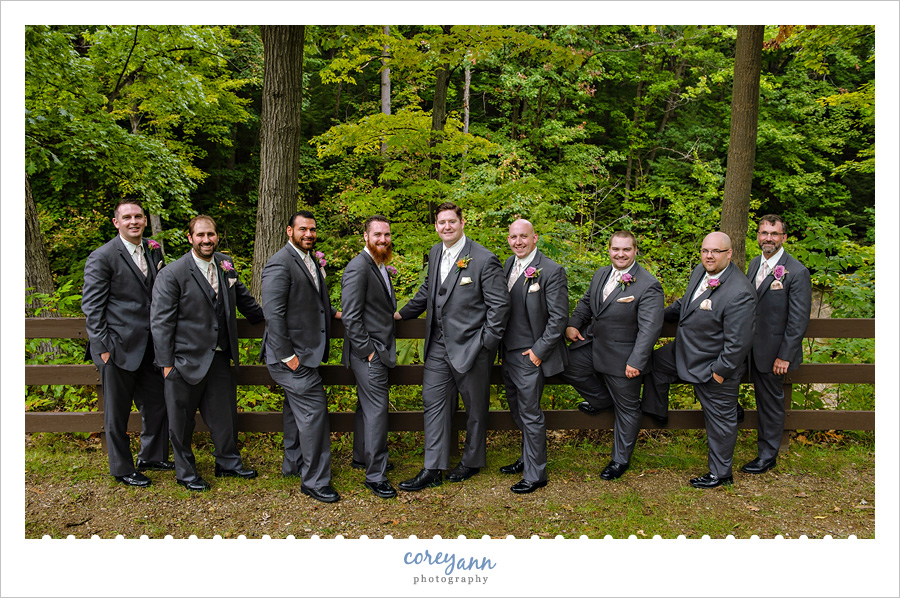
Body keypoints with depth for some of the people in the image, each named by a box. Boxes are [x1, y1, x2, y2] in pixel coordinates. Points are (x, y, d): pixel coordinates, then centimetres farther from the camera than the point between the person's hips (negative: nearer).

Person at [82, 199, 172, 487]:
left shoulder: (153, 250, 8)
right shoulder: (101, 258, -10)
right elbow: (91, 306, -10)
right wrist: (103, 346, -13)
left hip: (150, 347, 6)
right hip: (119, 347, -6)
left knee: (156, 404, 15)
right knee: (117, 412, 8)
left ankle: (152, 456, 35)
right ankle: (122, 468, 23)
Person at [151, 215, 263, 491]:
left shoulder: (225, 264, 5)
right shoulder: (172, 273, -12)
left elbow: (243, 298, 22)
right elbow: (160, 322, -11)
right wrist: (167, 364, -13)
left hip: (220, 357, 5)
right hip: (186, 360, -5)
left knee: (225, 412, 15)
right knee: (182, 421, 9)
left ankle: (228, 463, 33)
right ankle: (185, 472, 28)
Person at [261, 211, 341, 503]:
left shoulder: (311, 260, 13)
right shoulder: (280, 264, -16)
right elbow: (273, 314, -20)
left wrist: (333, 312, 12)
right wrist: (286, 356, -21)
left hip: (305, 352, 10)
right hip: (292, 354, -10)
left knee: (297, 409, 20)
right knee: (313, 411, -8)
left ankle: (293, 463, 36)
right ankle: (315, 481, 3)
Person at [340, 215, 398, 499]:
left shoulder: (382, 267, 15)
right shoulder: (358, 268, -16)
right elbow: (351, 317, -19)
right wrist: (367, 350, -18)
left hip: (380, 352, 10)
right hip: (368, 354, -9)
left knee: (367, 406, 21)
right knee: (376, 409, -7)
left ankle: (362, 455, 36)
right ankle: (375, 475, 2)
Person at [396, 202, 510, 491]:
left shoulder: (484, 260, -14)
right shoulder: (435, 253, 8)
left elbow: (500, 304, -13)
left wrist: (487, 344, -14)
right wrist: (403, 314, 20)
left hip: (470, 346, -6)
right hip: (438, 345, 6)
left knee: (475, 407, 11)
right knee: (433, 402, 7)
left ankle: (472, 461, 31)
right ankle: (432, 469, 15)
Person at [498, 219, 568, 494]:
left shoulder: (552, 271, -16)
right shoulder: (508, 264, 7)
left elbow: (559, 317, -15)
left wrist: (539, 350, -16)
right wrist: (500, 344, 9)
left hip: (530, 355, -8)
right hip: (509, 352, 8)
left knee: (530, 414, 1)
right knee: (517, 409, 20)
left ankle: (535, 474, 15)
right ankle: (528, 458, 39)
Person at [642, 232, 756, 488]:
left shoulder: (740, 293, -30)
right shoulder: (700, 272, -2)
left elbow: (738, 342, -26)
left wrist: (720, 371, -20)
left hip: (714, 367, -8)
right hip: (685, 352, 8)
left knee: (720, 420, 8)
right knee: (654, 361, 21)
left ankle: (720, 473, 27)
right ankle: (655, 413, 42)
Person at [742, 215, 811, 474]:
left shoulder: (797, 272, -17)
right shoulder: (755, 264, 5)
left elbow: (799, 320, -17)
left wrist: (785, 356, -18)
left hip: (774, 351, -5)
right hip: (754, 348, 6)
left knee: (771, 402, 7)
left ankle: (767, 456, 22)